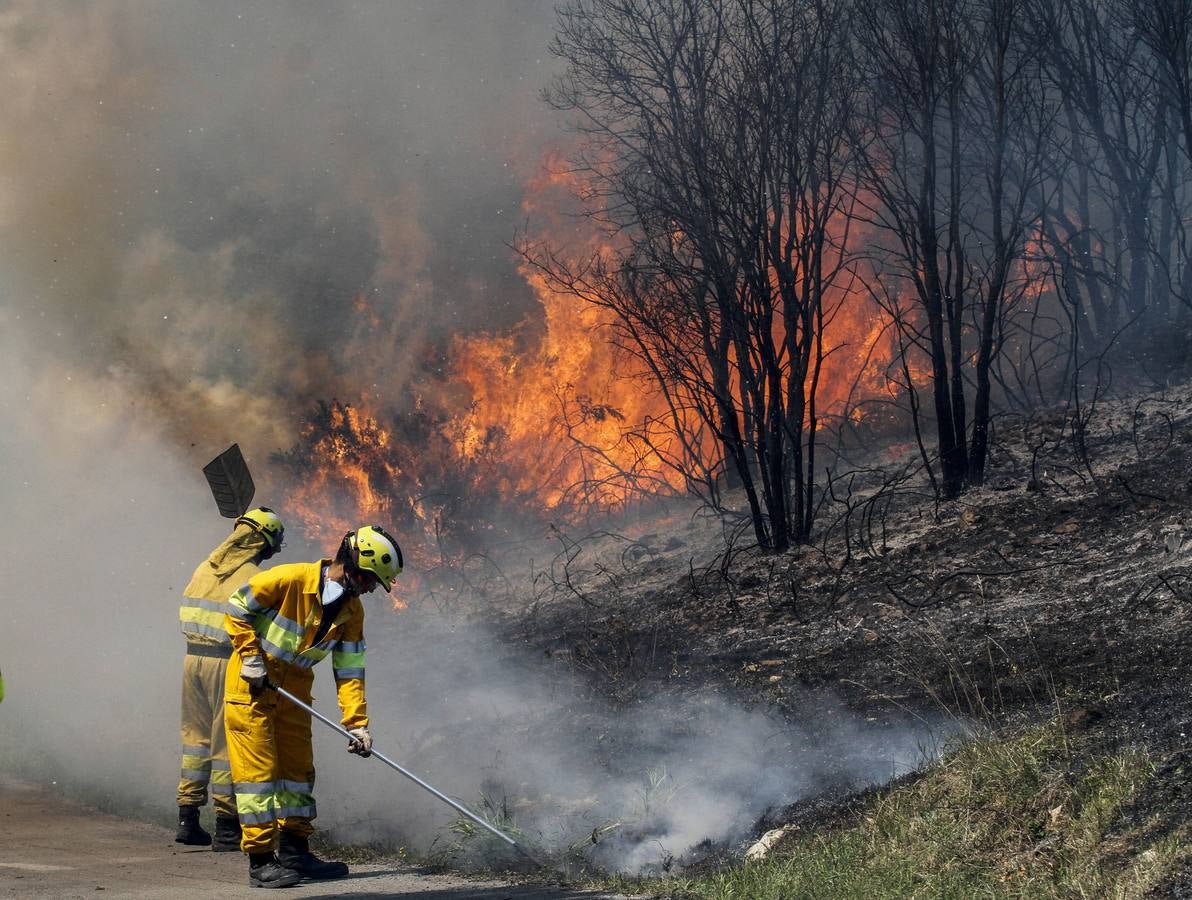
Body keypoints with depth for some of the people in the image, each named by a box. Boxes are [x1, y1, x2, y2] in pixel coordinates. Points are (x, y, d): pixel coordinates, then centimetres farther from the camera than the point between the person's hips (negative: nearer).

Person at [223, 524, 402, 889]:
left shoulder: (352, 610, 0)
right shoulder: (291, 579, -21)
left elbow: (349, 670, 1)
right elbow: (237, 607, -13)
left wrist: (357, 723, -7)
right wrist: (250, 655, -17)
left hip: (294, 689, 7)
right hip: (251, 684, -7)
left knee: (298, 767, 12)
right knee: (258, 768, -7)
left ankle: (295, 850, 24)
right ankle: (260, 860, -4)